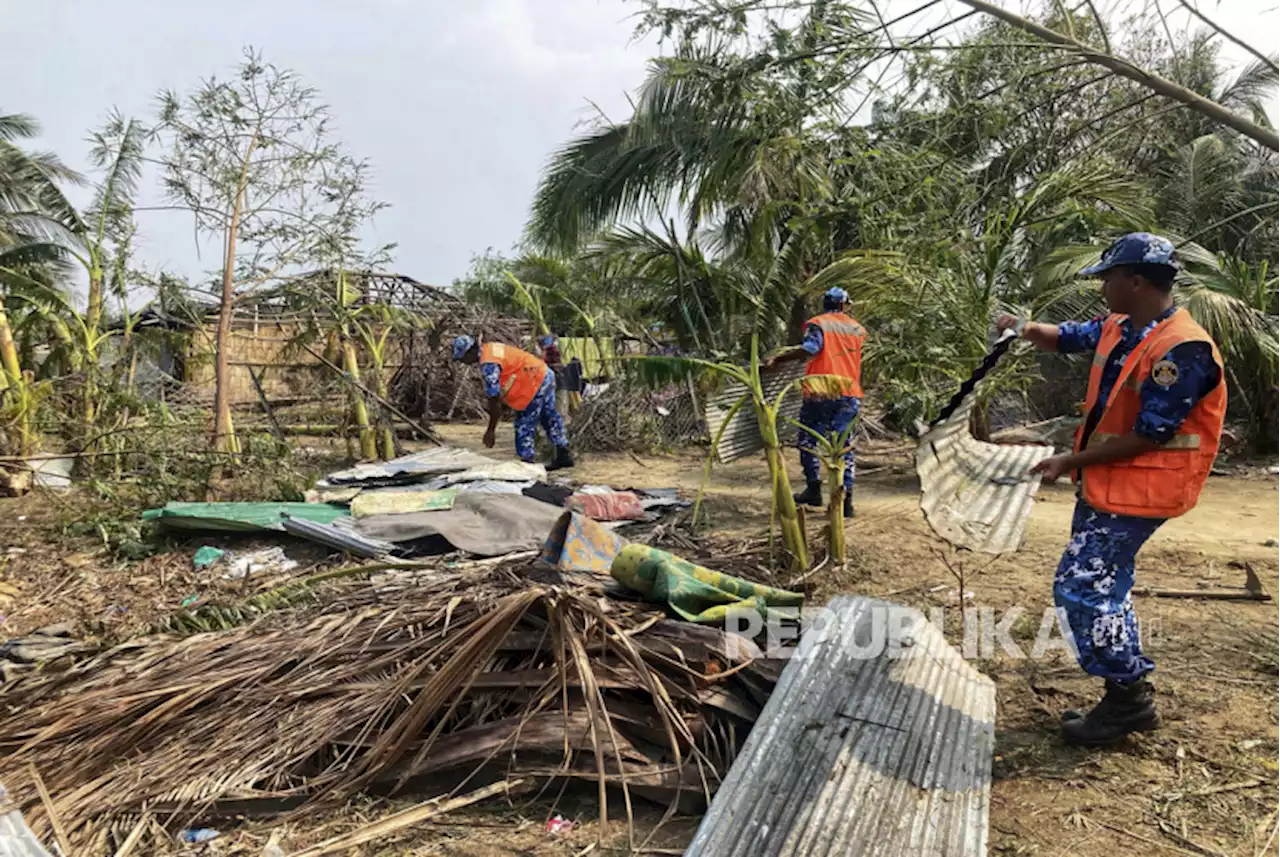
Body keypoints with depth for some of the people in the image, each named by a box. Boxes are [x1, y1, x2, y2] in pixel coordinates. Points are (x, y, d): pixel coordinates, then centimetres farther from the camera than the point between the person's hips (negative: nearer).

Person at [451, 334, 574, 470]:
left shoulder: (488, 364, -22)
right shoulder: (489, 348, 7)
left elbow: (494, 400, -21)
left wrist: (490, 430, -14)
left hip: (536, 383, -11)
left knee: (524, 425, -2)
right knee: (550, 418, 21)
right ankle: (564, 455, 34)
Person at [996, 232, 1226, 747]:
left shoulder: (1183, 351, -23)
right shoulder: (1117, 329, 4)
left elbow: (1148, 437, -24)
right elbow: (1066, 337, 22)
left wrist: (1070, 463, -18)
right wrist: (1024, 329, 0)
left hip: (1138, 489, -10)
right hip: (1103, 482, 10)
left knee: (1079, 588, -10)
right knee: (1104, 587, 16)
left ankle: (1128, 699, 6)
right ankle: (1130, 696, 29)